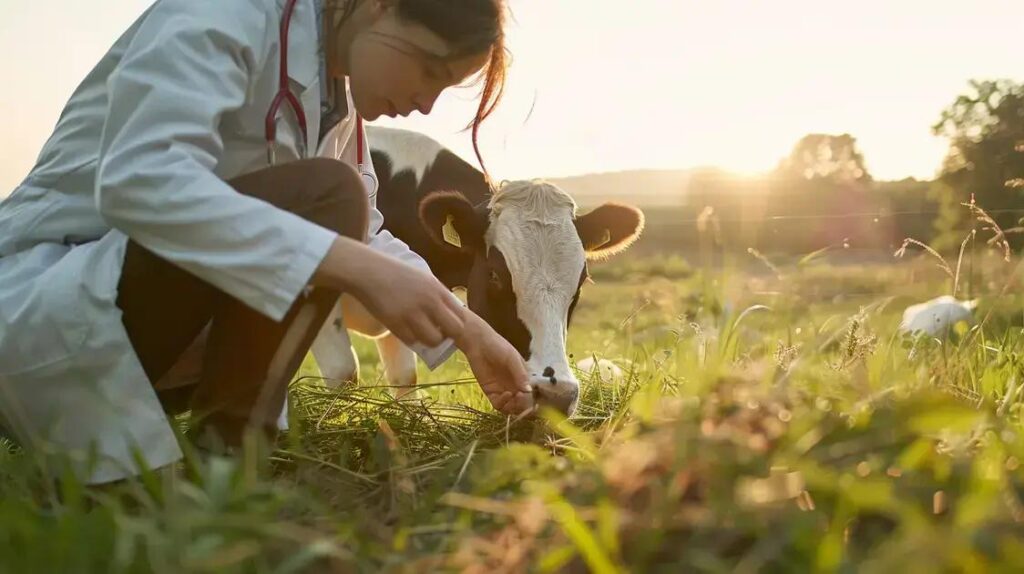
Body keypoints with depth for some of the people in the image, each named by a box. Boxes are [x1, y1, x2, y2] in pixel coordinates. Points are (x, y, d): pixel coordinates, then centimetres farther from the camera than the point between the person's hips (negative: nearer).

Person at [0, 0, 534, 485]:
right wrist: (357, 268, -38)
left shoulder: (337, 98, 8)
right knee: (324, 200, -23)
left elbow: (364, 238, 14)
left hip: (138, 304, 9)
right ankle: (226, 458, -19)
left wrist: (470, 331, 2)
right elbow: (140, 180, -32)